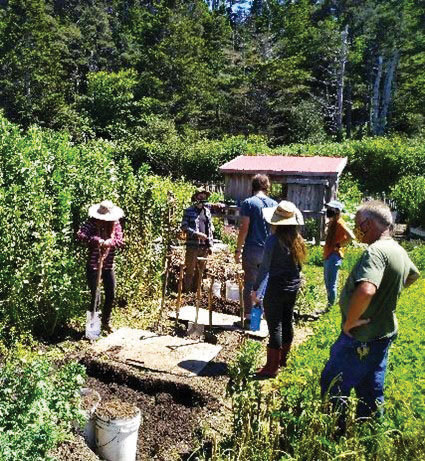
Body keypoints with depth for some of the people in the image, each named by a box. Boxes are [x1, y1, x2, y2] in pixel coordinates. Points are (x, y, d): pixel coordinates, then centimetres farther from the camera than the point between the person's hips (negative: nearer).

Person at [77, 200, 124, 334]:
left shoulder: (115, 224, 0)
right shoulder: (92, 223, -11)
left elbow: (120, 241, -5)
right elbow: (80, 235, -26)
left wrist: (109, 242, -25)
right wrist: (96, 240, -38)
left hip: (108, 265, 4)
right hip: (93, 265, -4)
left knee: (111, 295, 10)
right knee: (95, 296, -1)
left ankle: (106, 322, 30)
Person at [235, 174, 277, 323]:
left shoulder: (248, 203, -7)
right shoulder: (274, 204, 5)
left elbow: (244, 229, -11)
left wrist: (238, 250, -5)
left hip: (251, 250, -3)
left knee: (249, 284, 4)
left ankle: (249, 315, 8)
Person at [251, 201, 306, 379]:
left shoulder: (273, 240, -17)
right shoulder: (298, 239, 2)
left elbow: (264, 267, -16)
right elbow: (299, 265, 9)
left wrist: (255, 288, -8)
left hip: (276, 287, -6)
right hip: (293, 287, 7)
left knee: (275, 327, 0)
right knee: (287, 323, 18)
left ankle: (271, 368, 8)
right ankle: (282, 359, 34)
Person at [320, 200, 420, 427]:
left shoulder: (376, 251, -26)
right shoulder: (398, 251, 5)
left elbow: (366, 290, -43)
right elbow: (413, 275, 27)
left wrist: (349, 322, -28)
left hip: (362, 338, -9)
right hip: (384, 332, 9)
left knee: (332, 385, 7)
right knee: (371, 390, 22)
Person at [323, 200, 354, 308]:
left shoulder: (339, 223, -13)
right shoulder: (331, 222, 13)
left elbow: (351, 236, -26)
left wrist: (339, 245, -16)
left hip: (334, 256, -10)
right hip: (327, 256, 10)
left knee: (331, 284, -5)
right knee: (327, 283, 17)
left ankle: (331, 306, 3)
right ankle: (329, 304, 28)